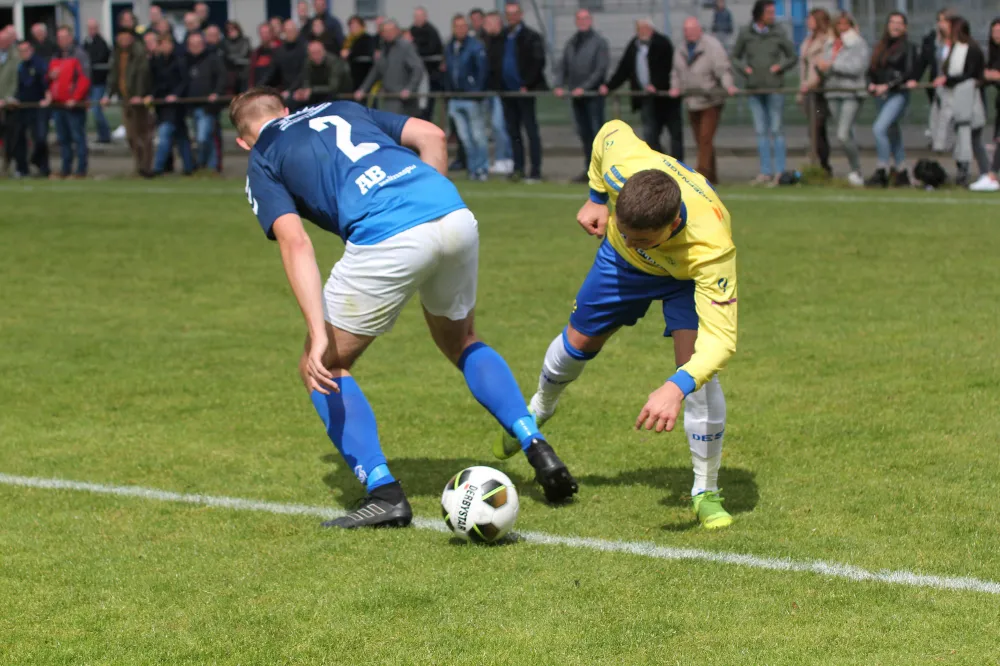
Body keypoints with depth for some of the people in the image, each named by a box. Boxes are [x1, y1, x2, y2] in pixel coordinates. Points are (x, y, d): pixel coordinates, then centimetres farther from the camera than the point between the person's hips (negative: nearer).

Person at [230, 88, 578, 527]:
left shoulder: (262, 164, 16)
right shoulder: (343, 110, 32)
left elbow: (295, 244, -2)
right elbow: (433, 135, 21)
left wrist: (319, 334, -10)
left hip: (387, 241, -5)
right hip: (455, 214, 5)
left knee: (325, 366, 15)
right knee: (461, 343, 32)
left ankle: (383, 491, 3)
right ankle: (537, 448, 17)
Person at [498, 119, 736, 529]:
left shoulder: (711, 251, -49)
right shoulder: (625, 164, -42)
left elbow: (721, 340, -52)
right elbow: (612, 131, -16)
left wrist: (677, 388, -65)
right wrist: (597, 199, -9)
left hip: (689, 276, -3)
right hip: (623, 265, 4)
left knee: (696, 366, -22)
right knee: (580, 339, 17)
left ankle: (706, 492, -6)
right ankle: (539, 410, 52)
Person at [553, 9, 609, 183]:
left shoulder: (599, 42, -2)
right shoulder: (571, 43, 15)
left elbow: (601, 69, -10)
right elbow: (562, 67, 14)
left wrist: (584, 87, -16)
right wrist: (559, 85, -4)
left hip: (593, 94, -6)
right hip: (577, 96, 6)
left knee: (597, 132, -7)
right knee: (583, 133, 8)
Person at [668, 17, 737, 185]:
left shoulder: (712, 46, -11)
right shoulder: (681, 50, 11)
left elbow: (722, 68, -19)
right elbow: (676, 72, 18)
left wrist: (728, 85, -35)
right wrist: (675, 87, -2)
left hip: (710, 102, -7)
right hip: (692, 102, 7)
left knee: (705, 138, -15)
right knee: (700, 141, 9)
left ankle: (703, 175, -17)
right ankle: (712, 177, 17)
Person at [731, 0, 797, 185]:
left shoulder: (778, 33, 1)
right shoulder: (745, 34, 4)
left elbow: (793, 57, 8)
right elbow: (735, 57, 14)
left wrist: (781, 67, -9)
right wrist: (744, 68, -5)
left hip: (774, 88, -2)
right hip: (754, 89, 2)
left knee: (776, 130, -2)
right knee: (761, 131, 5)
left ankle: (779, 171, 1)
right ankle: (766, 172, 8)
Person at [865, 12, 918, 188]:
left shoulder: (908, 47, -4)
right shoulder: (880, 47, 14)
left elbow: (909, 73, -11)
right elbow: (872, 69, 14)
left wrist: (888, 86, -17)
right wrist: (871, 84, -6)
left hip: (898, 94, -7)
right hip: (881, 95, 7)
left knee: (879, 128, -21)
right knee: (892, 133, 12)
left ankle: (882, 171, -19)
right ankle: (902, 172, 21)